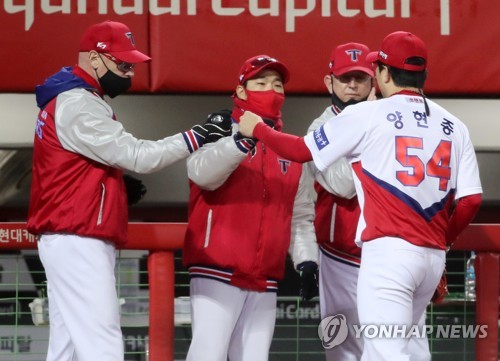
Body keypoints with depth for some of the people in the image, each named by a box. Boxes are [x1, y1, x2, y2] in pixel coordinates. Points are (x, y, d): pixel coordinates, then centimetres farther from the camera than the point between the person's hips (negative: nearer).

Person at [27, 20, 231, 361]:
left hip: (74, 240, 11)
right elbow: (137, 155, -19)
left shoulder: (72, 100, 18)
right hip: (78, 241, -11)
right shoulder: (77, 105, -15)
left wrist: (120, 186, 8)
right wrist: (196, 137, -16)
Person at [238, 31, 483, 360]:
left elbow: (302, 150, 5)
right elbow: (471, 200, 7)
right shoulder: (454, 126, 11)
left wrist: (257, 129, 22)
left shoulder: (367, 116, -2)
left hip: (389, 250, -6)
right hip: (434, 257, 6)